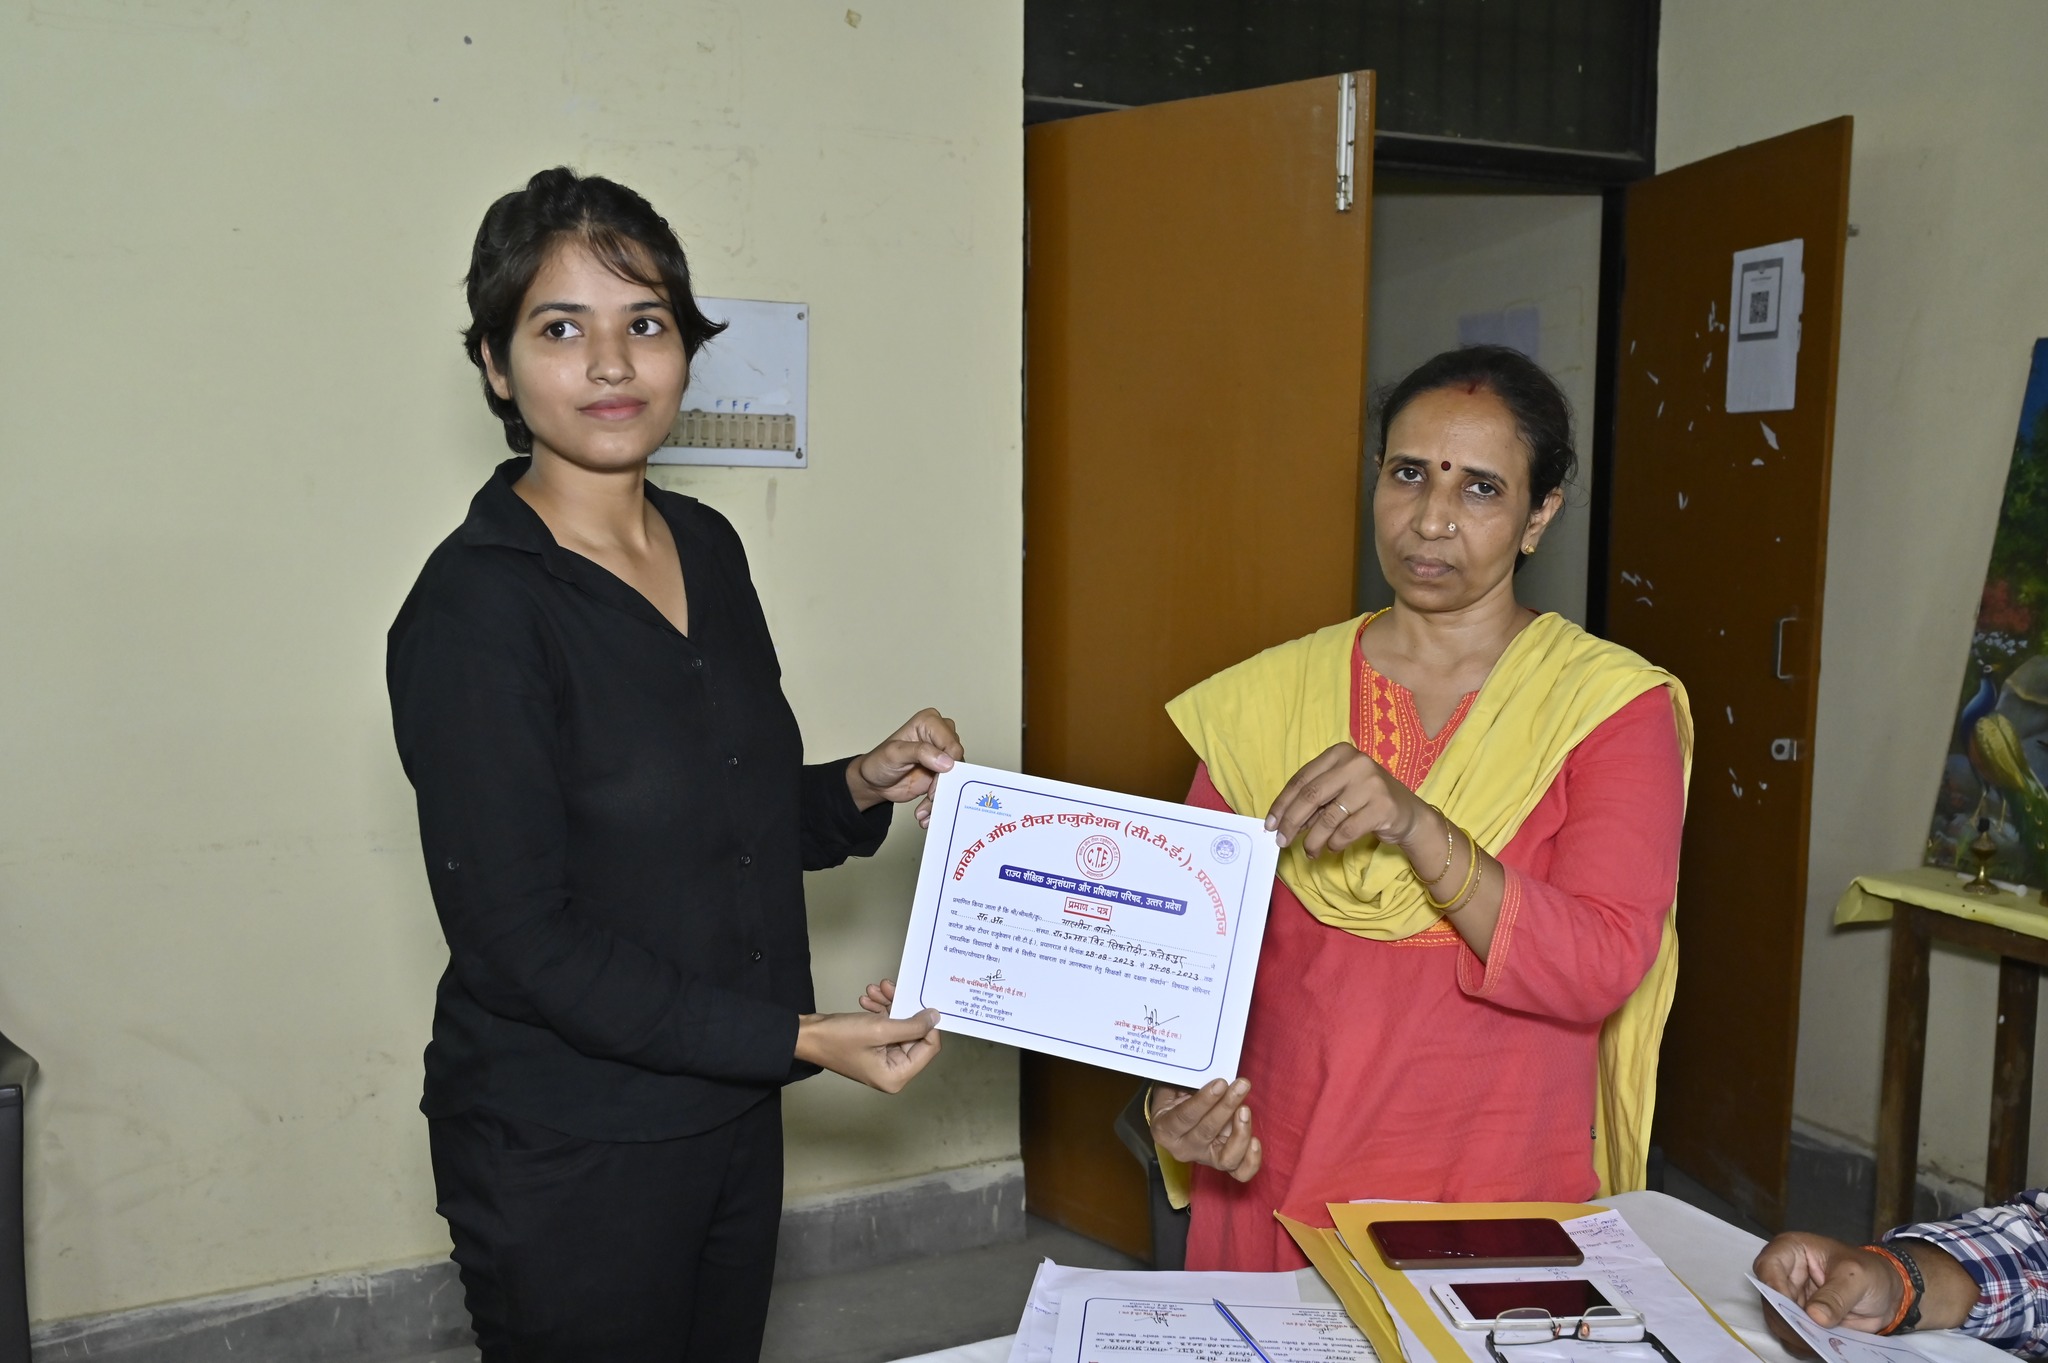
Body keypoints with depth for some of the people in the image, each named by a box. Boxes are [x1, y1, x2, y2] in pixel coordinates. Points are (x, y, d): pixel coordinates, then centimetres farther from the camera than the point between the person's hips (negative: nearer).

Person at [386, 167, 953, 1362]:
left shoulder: (707, 548, 3)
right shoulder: (475, 610, -19)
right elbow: (519, 940, -20)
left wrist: (865, 789, -5)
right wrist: (797, 1036, -20)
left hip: (731, 1116, 7)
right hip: (568, 1159, -6)